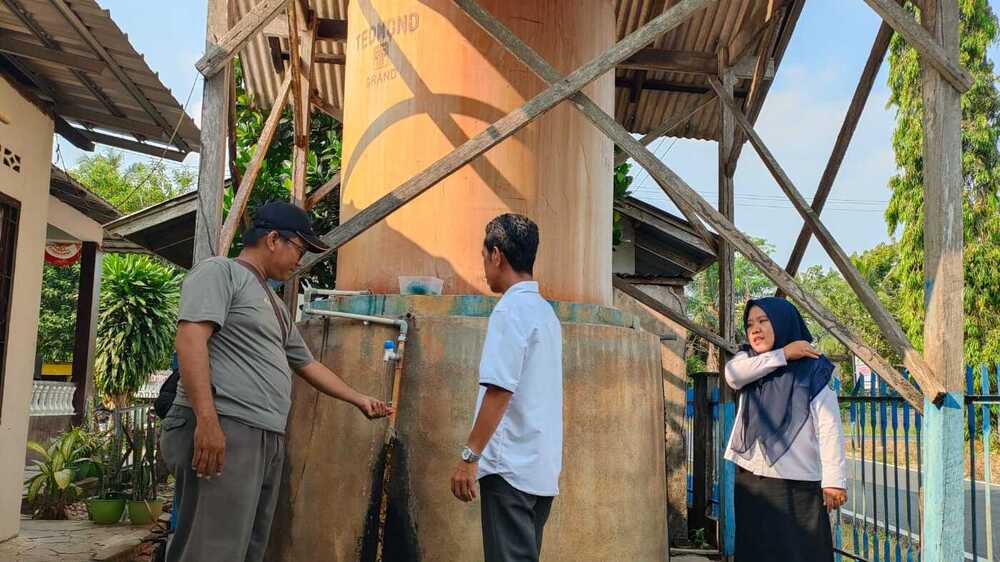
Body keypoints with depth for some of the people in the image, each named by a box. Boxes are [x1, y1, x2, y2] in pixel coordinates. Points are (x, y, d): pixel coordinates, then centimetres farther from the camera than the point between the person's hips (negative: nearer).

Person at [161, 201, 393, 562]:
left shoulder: (275, 306, 26)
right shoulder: (219, 271, -1)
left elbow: (308, 365, 34)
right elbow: (190, 338, -15)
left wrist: (359, 399, 35)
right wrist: (207, 419, -24)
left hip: (269, 438, 9)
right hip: (224, 429, -9)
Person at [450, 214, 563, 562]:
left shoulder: (511, 309, -11)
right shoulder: (546, 311, 15)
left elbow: (499, 390, -20)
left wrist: (469, 456, -16)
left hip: (510, 467, -9)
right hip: (541, 468, 9)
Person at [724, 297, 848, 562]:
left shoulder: (812, 368, -4)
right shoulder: (749, 361, 11)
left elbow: (829, 426, -9)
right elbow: (732, 374, -13)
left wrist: (833, 479, -15)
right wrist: (783, 354, -13)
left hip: (797, 483, -5)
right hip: (750, 480, 5)